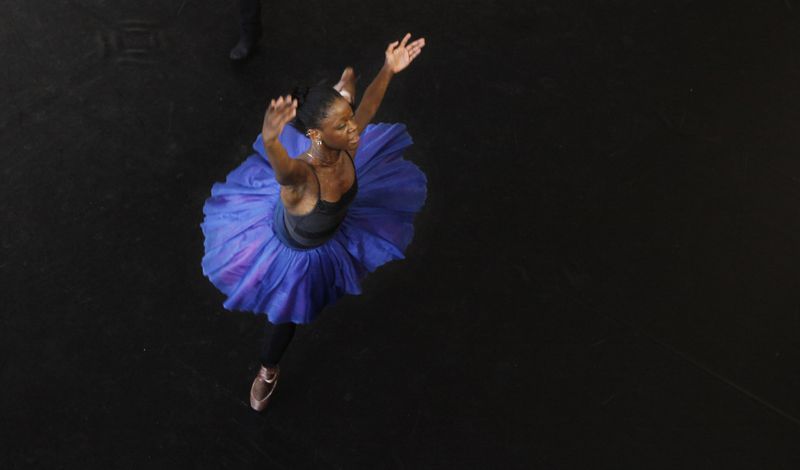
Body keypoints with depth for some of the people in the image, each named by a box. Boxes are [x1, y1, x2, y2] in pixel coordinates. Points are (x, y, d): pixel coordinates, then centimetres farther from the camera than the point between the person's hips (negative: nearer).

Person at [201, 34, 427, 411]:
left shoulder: (345, 148, -32)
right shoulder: (300, 175, -50)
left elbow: (366, 107, -14)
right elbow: (281, 166, -75)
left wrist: (388, 70, -18)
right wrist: (270, 138, -96)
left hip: (333, 232, 5)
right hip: (295, 251, -5)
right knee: (289, 313, 21)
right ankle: (267, 371, 54)